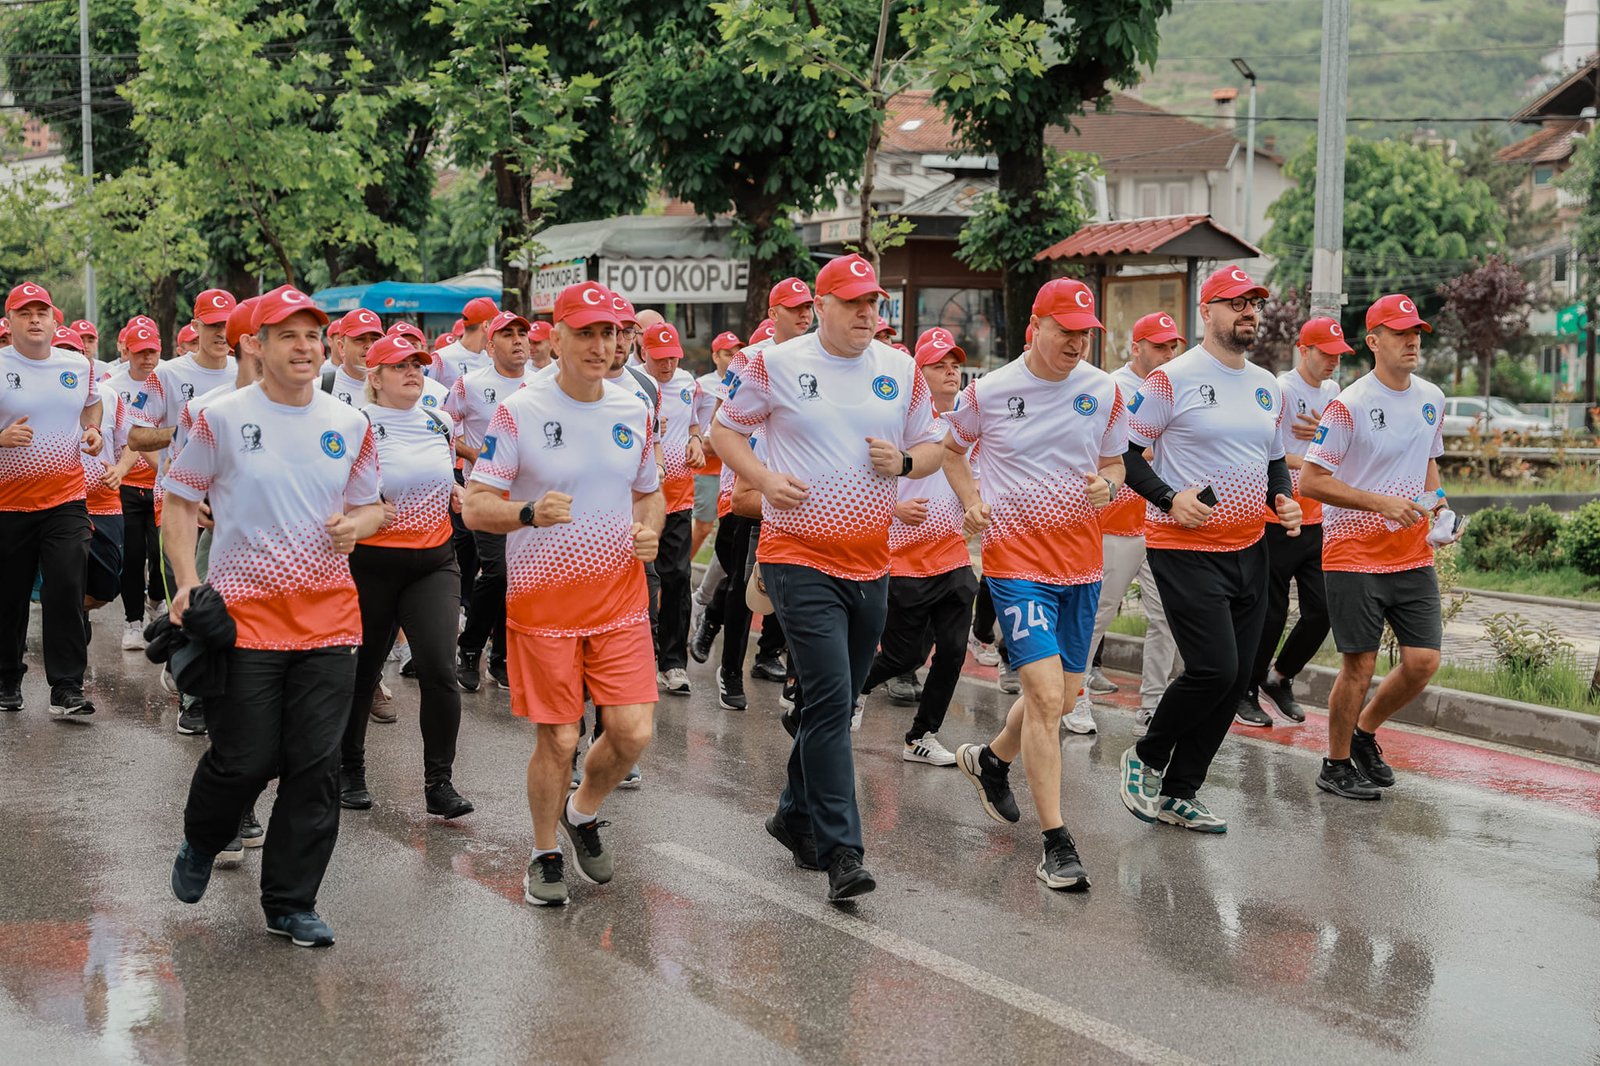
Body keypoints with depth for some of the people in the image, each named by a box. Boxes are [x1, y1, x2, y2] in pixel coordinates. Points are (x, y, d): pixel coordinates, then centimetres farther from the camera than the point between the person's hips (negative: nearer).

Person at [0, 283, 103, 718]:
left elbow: (92, 403, 25)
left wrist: (93, 430, 5)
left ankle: (67, 690, -5)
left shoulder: (78, 365, 6)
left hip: (66, 499, 2)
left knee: (67, 591, -8)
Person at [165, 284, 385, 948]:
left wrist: (357, 524, -6)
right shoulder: (222, 419, -2)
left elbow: (371, 506, 18)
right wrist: (187, 583, -8)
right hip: (246, 613, -3)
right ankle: (200, 846, 33)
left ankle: (290, 904, 14)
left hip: (328, 616, 3)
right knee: (245, 760, 0)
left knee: (316, 767, 1)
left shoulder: (349, 426, 8)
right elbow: (180, 500, 4)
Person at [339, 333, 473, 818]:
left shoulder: (439, 423, 9)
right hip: (372, 564, -3)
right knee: (361, 672, 9)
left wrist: (457, 494, 7)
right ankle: (350, 772, 28)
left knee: (439, 670, -9)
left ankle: (439, 782, -1)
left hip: (433, 561, 4)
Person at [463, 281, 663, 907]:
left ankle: (584, 812, 27)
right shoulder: (519, 413, -7)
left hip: (620, 595, 3)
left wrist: (649, 529, -3)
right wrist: (530, 513, -27)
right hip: (543, 600, -3)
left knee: (633, 731, -4)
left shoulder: (635, 412, 6)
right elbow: (476, 507, -8)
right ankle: (545, 854, 25)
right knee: (558, 740, 2)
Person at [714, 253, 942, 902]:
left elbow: (930, 450, 16)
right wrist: (764, 478, -11)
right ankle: (840, 851, -12)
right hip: (800, 559, -5)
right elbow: (726, 429, 6)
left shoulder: (901, 371, 8)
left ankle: (796, 817, 32)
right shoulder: (775, 365, -3)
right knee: (830, 701, -14)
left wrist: (904, 461, -8)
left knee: (837, 702, 14)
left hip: (871, 562, 5)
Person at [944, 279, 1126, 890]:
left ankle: (992, 760, 45)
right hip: (1016, 559, -4)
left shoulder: (1104, 392, 2)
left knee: (1063, 696, 13)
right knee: (1045, 695, -16)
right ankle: (1055, 845, -10)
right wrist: (971, 501, -2)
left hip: (1081, 563, 4)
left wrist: (1107, 485, -10)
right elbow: (952, 449, 14)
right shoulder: (989, 392, -4)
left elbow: (1115, 464, 13)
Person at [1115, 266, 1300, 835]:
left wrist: (1284, 499, 4)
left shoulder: (1268, 387, 13)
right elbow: (1124, 450, -8)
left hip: (1249, 550, 7)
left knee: (1235, 678, 6)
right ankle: (1146, 758, 10)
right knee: (1213, 669, -16)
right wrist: (1169, 498, -19)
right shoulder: (1172, 379, -9)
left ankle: (1179, 793, 17)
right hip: (1185, 550, -7)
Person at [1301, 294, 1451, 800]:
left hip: (1414, 554, 6)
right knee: (1359, 664, -3)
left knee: (1423, 660, 1)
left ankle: (1365, 732, 25)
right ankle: (1336, 764, 15)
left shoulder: (1432, 399, 8)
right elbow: (1311, 480, -14)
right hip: (1354, 553, -6)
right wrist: (1382, 503, -21)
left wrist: (1436, 504, 5)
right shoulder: (1349, 406, -13)